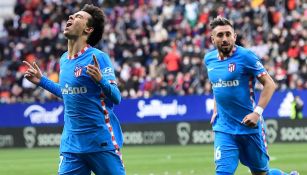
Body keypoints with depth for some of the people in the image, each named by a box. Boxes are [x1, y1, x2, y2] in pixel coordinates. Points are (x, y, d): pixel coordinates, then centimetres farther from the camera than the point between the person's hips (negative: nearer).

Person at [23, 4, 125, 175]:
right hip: (71, 145, 6)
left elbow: (116, 97, -15)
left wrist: (100, 80, -33)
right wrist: (42, 81, 24)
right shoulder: (64, 59, 10)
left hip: (102, 144, -6)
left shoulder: (98, 57, -11)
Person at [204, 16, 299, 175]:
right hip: (223, 128, 4)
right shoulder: (209, 59, 6)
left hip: (250, 126, -4)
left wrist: (257, 112, -20)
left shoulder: (245, 56, -11)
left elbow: (269, 84, -11)